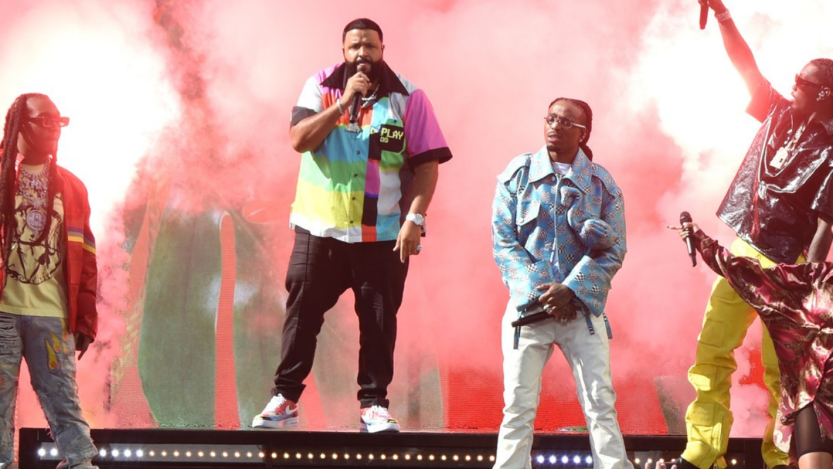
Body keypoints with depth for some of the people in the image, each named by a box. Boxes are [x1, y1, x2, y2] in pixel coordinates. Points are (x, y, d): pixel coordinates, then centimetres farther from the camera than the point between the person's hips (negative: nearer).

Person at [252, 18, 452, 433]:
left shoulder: (408, 98, 0)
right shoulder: (321, 86, 3)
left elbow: (426, 164, -3)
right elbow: (299, 140, -11)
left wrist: (415, 219, -13)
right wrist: (345, 101, -16)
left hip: (383, 233, -1)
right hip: (319, 227, 1)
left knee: (379, 319, 2)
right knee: (302, 313, 4)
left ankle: (373, 404, 9)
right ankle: (285, 397, 13)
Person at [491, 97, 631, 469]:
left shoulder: (601, 183, 4)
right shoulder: (518, 173, 4)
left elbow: (614, 250, -1)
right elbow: (503, 240, 0)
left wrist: (571, 291, -14)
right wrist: (539, 293, -11)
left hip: (582, 307, 0)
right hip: (528, 305, 0)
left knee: (601, 403, -3)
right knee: (518, 406, 0)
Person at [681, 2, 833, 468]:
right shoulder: (780, 115, 7)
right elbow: (746, 64, 10)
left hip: (786, 264, -6)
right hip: (743, 253, 7)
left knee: (780, 369, -3)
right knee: (711, 352, 1)